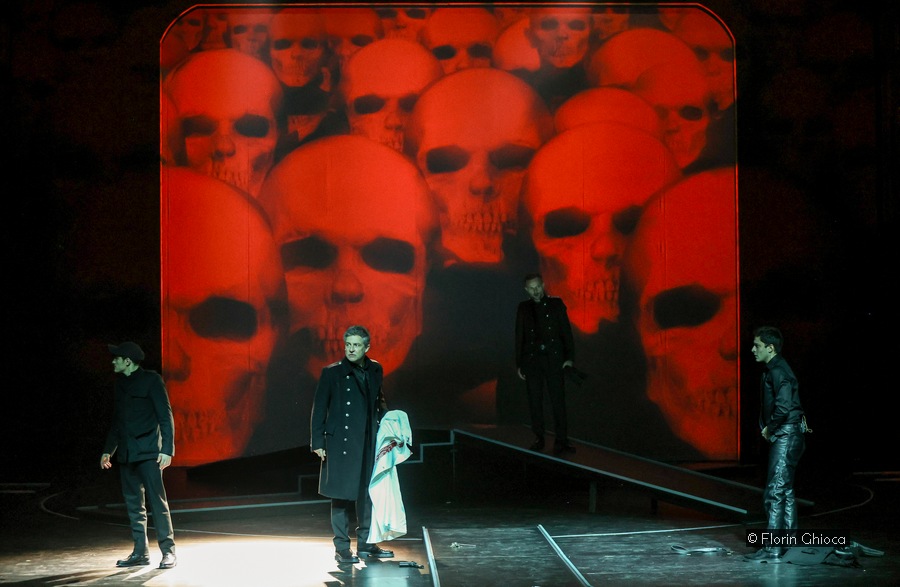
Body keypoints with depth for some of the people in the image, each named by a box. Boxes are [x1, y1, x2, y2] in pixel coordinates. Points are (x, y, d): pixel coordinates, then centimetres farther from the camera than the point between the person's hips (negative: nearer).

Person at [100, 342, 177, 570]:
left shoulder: (151, 380, -4)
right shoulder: (121, 383, 16)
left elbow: (165, 416, -8)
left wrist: (167, 449, -15)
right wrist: (108, 450, 22)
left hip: (148, 452, -7)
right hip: (126, 453, 7)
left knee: (157, 501, -9)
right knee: (134, 504, 8)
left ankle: (168, 551, -5)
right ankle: (140, 553, 12)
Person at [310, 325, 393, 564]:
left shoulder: (375, 370, 7)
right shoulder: (332, 373, -6)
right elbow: (319, 408, -4)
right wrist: (317, 442, -8)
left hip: (368, 442, 5)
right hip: (341, 442, -5)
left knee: (367, 492, 11)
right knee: (342, 494, -2)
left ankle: (365, 543, 23)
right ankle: (342, 548, 6)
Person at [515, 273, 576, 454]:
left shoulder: (556, 303, 3)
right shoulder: (523, 308, 8)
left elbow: (566, 331, 1)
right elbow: (519, 336, 11)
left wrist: (569, 357, -7)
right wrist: (519, 364, 8)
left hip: (554, 358, -2)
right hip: (532, 359, 2)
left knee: (558, 399, -5)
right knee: (535, 400, 3)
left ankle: (561, 441, -3)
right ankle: (538, 438, 11)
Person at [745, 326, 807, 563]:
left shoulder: (778, 372, -17)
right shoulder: (774, 370, 16)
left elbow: (783, 407, -29)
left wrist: (769, 428, -15)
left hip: (786, 437, -11)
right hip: (783, 437, 11)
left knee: (775, 493, -10)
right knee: (785, 492, 16)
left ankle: (774, 550, -10)